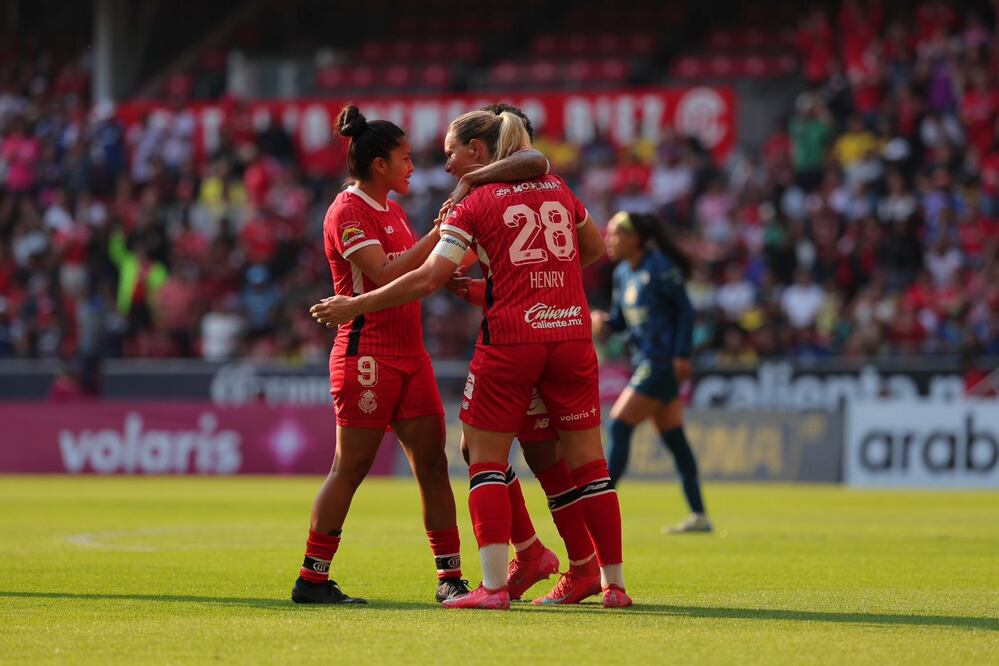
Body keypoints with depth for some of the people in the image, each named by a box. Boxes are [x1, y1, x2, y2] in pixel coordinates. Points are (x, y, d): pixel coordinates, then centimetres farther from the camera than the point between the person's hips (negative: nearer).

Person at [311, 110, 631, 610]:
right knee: (588, 462, 8)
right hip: (572, 334, 4)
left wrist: (353, 306, -1)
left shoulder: (473, 205, -2)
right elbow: (595, 248, 26)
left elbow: (426, 279, -8)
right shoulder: (557, 188, 12)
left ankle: (494, 586, -7)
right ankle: (614, 583, 8)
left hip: (509, 338, -4)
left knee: (485, 457, 4)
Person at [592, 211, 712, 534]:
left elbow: (685, 310, -12)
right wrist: (603, 322, -5)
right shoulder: (623, 274, 12)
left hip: (662, 362, -9)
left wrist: (681, 355, -17)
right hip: (644, 362, 9)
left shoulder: (660, 268, -12)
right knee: (674, 439, 9)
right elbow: (620, 318, 18)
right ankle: (699, 516, 12)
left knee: (619, 425, -13)